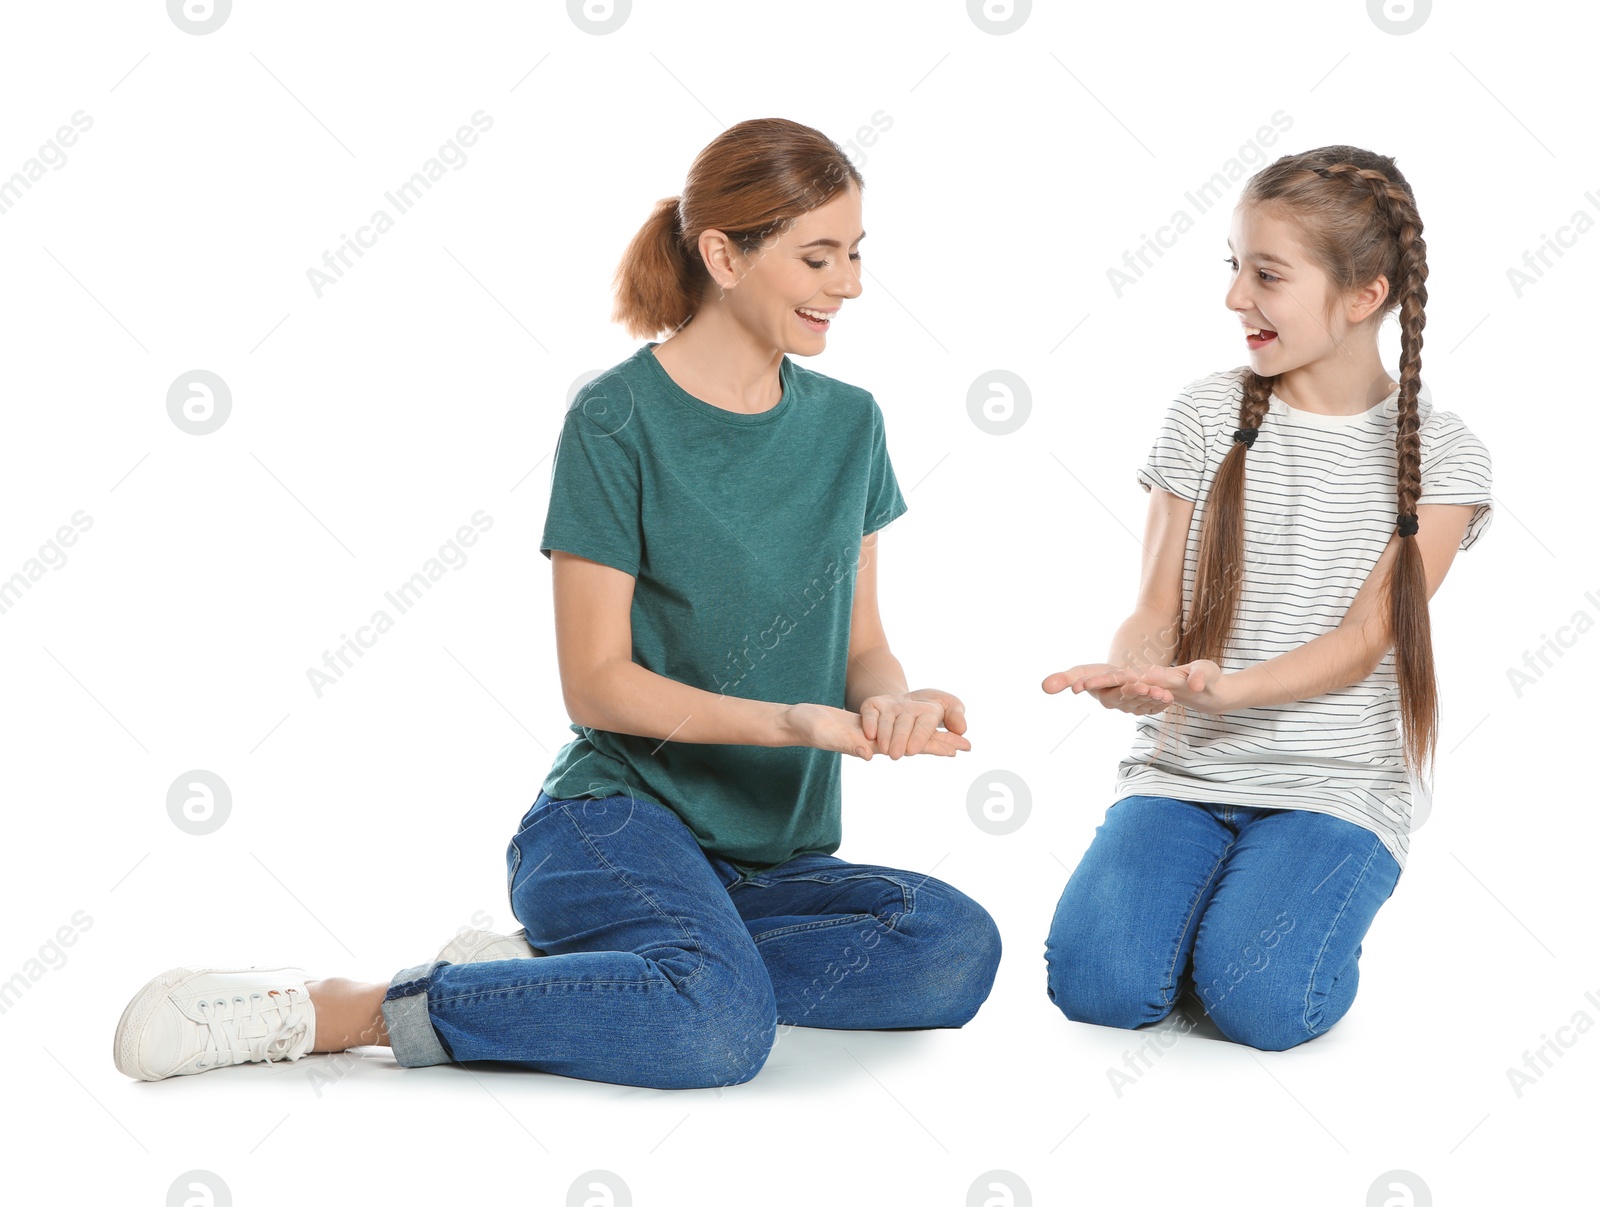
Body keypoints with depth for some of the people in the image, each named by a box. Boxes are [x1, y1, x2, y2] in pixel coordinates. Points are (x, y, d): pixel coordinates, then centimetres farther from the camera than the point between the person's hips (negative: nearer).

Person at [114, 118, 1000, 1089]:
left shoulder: (848, 424, 10)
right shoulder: (618, 421, -8)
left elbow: (862, 645, 12)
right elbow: (597, 682, -10)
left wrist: (892, 702, -12)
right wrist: (791, 721, -20)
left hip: (771, 855, 7)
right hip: (615, 821, -7)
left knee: (959, 945, -23)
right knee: (720, 1025, -36)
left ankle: (551, 967, -12)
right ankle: (328, 1014, -21)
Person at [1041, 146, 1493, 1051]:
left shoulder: (1440, 455, -2)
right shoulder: (1206, 415, 3)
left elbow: (1367, 634, -11)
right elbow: (1159, 607, 1)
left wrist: (1226, 686, -29)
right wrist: (1135, 671, -24)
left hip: (1338, 782, -2)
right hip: (1183, 767, 2)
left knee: (1261, 999, -26)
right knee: (1096, 981, -21)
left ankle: (1312, 908, 6)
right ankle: (1208, 889, 9)